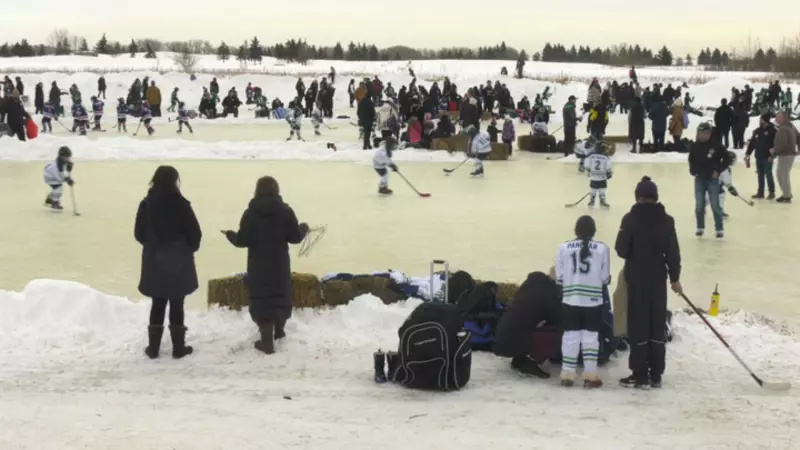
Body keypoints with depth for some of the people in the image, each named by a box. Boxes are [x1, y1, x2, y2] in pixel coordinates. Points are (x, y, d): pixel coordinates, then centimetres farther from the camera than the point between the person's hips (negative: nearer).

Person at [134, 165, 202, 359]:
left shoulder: (146, 204, -3)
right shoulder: (181, 204, -14)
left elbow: (139, 234, 3)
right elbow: (195, 234, -11)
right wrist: (189, 248, 9)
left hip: (154, 262, 3)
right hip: (178, 263, -3)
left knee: (158, 304, 13)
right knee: (176, 304, 6)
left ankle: (153, 347, 16)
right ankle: (179, 347, 11)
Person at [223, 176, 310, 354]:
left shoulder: (250, 213, -9)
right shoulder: (286, 211, -6)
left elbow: (242, 241, -8)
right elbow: (294, 238, -4)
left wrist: (230, 234, 13)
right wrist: (304, 228, 17)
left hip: (258, 265, -2)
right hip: (280, 263, 2)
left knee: (262, 298, 1)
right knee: (281, 294, 20)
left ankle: (267, 341, -2)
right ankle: (279, 331, 37)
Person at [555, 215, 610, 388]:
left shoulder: (564, 247, -3)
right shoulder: (602, 248, -5)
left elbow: (559, 277, 1)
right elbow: (605, 278, 0)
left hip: (570, 300, 1)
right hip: (593, 301, -1)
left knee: (570, 336, 8)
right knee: (591, 336, 6)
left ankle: (567, 375, 11)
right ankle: (590, 376, 7)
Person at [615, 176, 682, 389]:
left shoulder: (631, 218, -11)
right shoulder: (666, 219, -1)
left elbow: (621, 249, -9)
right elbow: (673, 251, 1)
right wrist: (675, 277, 12)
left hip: (637, 278, -3)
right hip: (658, 278, 3)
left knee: (638, 326, 1)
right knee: (658, 325, 10)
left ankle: (640, 376, 1)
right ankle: (655, 375, 14)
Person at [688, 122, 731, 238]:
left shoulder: (716, 146, -12)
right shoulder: (694, 146, -1)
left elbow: (727, 159, -5)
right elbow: (691, 160, 15)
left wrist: (718, 170, -11)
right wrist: (693, 170, 1)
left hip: (712, 179, -3)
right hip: (699, 179, 3)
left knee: (715, 205, -2)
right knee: (699, 205, 5)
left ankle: (720, 229, 8)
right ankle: (700, 227, 20)